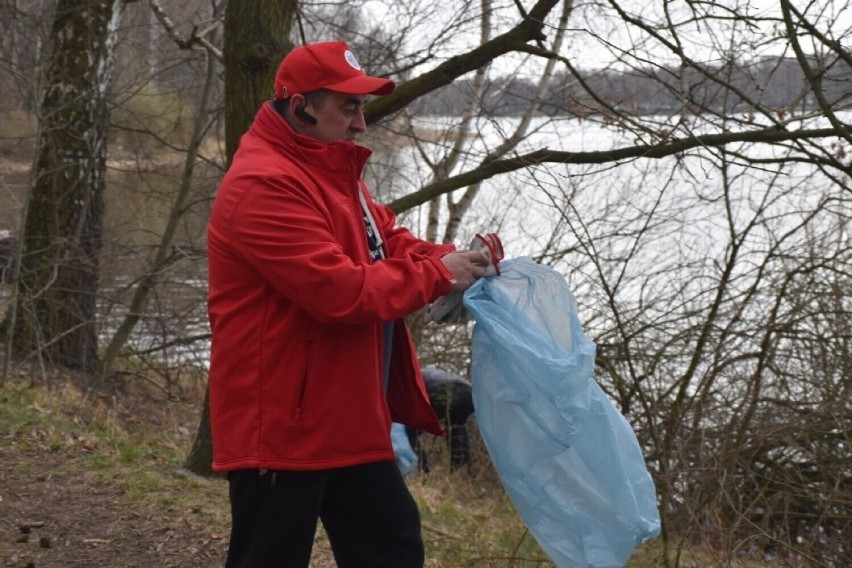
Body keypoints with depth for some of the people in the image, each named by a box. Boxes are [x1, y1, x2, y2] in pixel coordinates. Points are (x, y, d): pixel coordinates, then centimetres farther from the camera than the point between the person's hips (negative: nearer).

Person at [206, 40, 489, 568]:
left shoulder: (332, 171, 12)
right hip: (281, 428, -10)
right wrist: (437, 276, -17)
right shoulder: (265, 187, -22)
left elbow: (388, 240, 14)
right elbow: (340, 291, -28)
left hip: (349, 421, 10)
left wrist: (450, 259, -6)